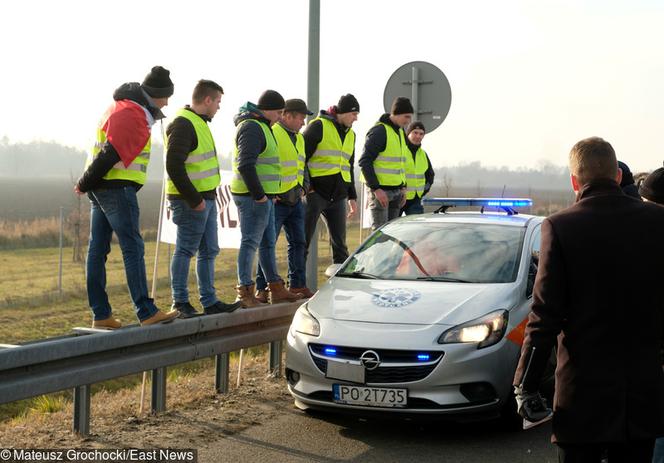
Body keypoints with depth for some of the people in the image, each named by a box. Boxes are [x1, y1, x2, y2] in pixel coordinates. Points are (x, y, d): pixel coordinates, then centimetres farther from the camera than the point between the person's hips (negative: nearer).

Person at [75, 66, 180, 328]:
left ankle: (101, 315, 13)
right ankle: (146, 313, -9)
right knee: (133, 249, -9)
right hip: (116, 187, -10)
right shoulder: (133, 117, -16)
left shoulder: (123, 106, 18)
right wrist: (85, 185, -10)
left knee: (97, 250, 8)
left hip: (100, 189, 10)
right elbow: (110, 155, -20)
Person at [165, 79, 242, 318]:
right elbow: (174, 166, -22)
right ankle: (180, 302, 6)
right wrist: (194, 199, -21)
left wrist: (209, 195, 16)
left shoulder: (199, 122, 17)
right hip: (191, 201, -10)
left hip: (206, 198, 10)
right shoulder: (183, 124, -15)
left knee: (209, 251, 13)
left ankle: (210, 302, 20)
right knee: (186, 250, -2)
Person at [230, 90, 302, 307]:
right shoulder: (252, 127, -15)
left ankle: (276, 289, 23)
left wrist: (268, 193, 18)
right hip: (253, 197, -11)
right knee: (250, 242, -8)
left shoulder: (261, 126, 19)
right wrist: (259, 194, -22)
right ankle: (245, 293, -5)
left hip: (263, 195, 11)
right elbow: (245, 165, -24)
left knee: (268, 242, 15)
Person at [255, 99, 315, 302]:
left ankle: (297, 284, 22)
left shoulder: (299, 138, 15)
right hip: (276, 201, -9)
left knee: (298, 243, 12)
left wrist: (302, 187, 15)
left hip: (295, 201, 9)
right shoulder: (272, 134, -14)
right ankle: (261, 288, -1)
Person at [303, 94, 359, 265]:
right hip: (315, 193, -6)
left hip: (338, 197, 7)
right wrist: (306, 186, -14)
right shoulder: (318, 126, -7)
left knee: (340, 244, 8)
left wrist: (352, 197, 21)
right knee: (304, 240, -1)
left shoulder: (350, 134, 17)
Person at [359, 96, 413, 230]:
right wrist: (376, 189, -21)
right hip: (380, 190, -8)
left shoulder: (400, 132, 14)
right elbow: (364, 161, -18)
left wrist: (403, 187, 16)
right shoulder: (379, 131, -13)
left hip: (396, 191, 8)